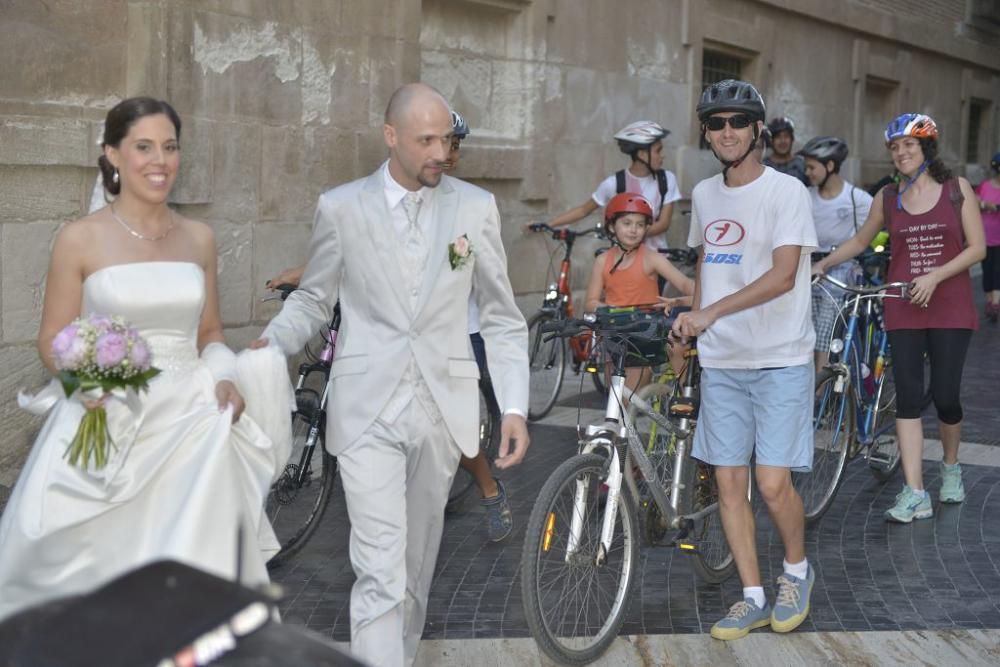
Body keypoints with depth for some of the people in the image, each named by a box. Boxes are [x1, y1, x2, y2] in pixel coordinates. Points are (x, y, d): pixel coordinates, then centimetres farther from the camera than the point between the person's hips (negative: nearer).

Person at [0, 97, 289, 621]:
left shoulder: (199, 238, 7)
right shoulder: (80, 239, -4)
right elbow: (52, 341, 0)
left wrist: (224, 378, -5)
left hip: (190, 423, 3)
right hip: (107, 425, -2)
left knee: (188, 575, -1)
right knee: (95, 570, 0)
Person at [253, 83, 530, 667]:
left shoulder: (476, 207, 3)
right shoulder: (341, 207, 0)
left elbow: (502, 318, 7)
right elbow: (313, 301, 9)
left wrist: (515, 406, -2)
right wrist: (267, 345, -11)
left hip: (442, 409, 2)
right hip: (368, 410, -2)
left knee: (418, 560, 15)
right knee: (381, 570, -8)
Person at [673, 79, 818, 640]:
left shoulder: (786, 191, -9)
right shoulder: (704, 195, 10)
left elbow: (783, 275, -18)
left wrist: (711, 311, -24)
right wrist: (691, 321, 11)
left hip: (780, 359, -5)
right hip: (721, 361, 5)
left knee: (773, 482, -7)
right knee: (729, 481, 5)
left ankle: (797, 570, 21)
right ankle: (754, 598, 17)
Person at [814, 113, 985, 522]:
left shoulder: (957, 189, 0)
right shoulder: (887, 198, 6)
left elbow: (977, 248, -3)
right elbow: (860, 241, 18)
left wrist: (934, 276, -15)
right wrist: (821, 264, 9)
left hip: (949, 308, -2)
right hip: (904, 309, 2)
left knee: (945, 396, -1)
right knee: (908, 397, -5)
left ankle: (951, 468, 29)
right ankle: (915, 495, -4)